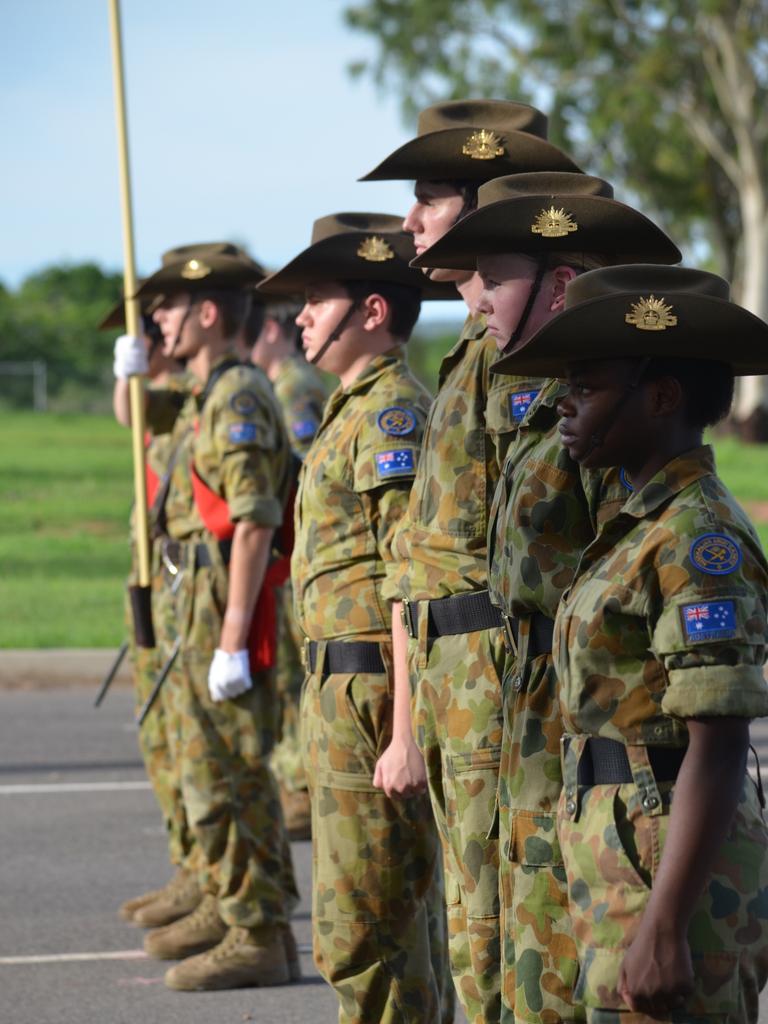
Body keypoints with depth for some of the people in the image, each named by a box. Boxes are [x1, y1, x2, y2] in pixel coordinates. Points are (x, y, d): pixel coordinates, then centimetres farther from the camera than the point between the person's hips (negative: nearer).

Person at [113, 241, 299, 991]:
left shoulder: (238, 399, -17)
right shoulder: (208, 398, 14)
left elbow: (255, 524, -23)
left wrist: (233, 641, -25)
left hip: (230, 605, -11)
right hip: (199, 600, 11)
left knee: (231, 776, -7)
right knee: (205, 767, 20)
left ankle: (259, 939, -3)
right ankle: (228, 906, 32)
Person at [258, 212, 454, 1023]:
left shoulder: (391, 412, -15)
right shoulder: (361, 408, 17)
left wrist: (402, 717, -23)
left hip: (368, 688, -11)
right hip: (343, 685, 11)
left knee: (362, 925, -8)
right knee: (404, 907, 16)